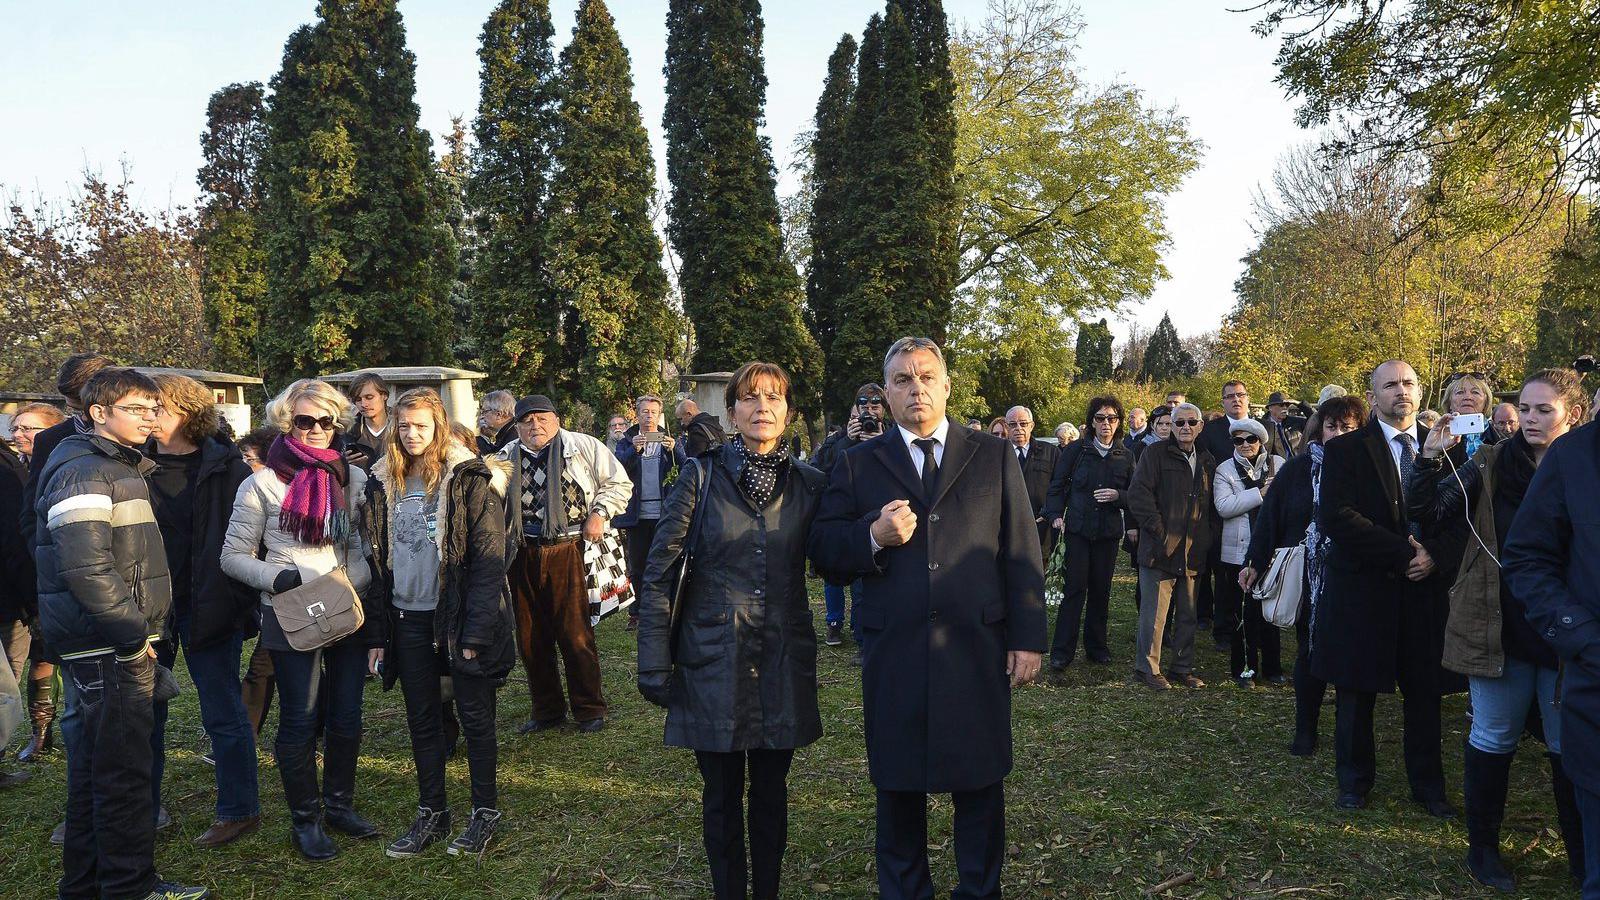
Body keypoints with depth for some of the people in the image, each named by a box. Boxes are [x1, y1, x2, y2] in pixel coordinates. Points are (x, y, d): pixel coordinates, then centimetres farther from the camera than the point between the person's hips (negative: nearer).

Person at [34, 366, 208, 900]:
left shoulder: (122, 468, 18)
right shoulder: (83, 473, -14)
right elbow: (86, 569, -24)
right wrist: (134, 633, -18)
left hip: (117, 643, 10)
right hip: (107, 647, -10)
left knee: (94, 765, 17)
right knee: (124, 767, -2)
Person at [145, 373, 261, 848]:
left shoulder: (225, 467, -5)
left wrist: (239, 598, -10)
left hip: (207, 607, -4)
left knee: (223, 712, 3)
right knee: (145, 710, 14)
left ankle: (239, 809, 16)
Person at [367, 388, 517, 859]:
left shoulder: (469, 479, -10)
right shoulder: (384, 484, 6)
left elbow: (488, 560, -14)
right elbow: (378, 558, 9)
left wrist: (475, 631, -19)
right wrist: (377, 626, 3)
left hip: (457, 615, -5)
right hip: (407, 620, 5)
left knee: (475, 716, 7)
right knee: (421, 719, 14)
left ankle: (485, 811, 21)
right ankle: (431, 813, 27)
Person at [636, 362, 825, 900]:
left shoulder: (809, 483, 1)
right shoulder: (702, 477, -5)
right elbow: (659, 573, -5)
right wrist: (654, 663, -7)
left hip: (783, 660, 2)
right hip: (713, 659, -2)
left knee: (771, 791, 14)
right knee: (722, 793, 11)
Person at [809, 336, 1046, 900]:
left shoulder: (994, 457, 5)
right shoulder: (858, 465, 5)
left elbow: (1022, 553, 3)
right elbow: (824, 554, 1)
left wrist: (1027, 638, -1)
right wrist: (873, 536, -18)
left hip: (977, 651, 0)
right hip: (892, 657, 1)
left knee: (980, 788, 12)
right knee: (898, 789, 14)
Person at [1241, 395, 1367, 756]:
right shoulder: (1298, 468, 0)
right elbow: (1270, 514, 1)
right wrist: (1254, 563, -2)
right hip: (1307, 576, 1)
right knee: (1309, 651, 8)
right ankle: (1305, 730, 20)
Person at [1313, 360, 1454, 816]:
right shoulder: (1345, 449, -3)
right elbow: (1336, 518, -14)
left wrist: (1433, 553, -13)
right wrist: (1402, 552, -17)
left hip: (1424, 588, 3)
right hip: (1363, 590, -3)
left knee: (1425, 693, 10)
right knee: (1356, 694, 8)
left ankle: (1428, 785, 26)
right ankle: (1354, 782, 24)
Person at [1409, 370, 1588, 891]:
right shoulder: (1491, 466, 0)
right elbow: (1427, 511, -5)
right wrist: (1431, 457, -18)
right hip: (1498, 628, 0)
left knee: (1570, 747, 10)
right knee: (1494, 739, 10)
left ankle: (1581, 854, 28)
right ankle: (1482, 847, 24)